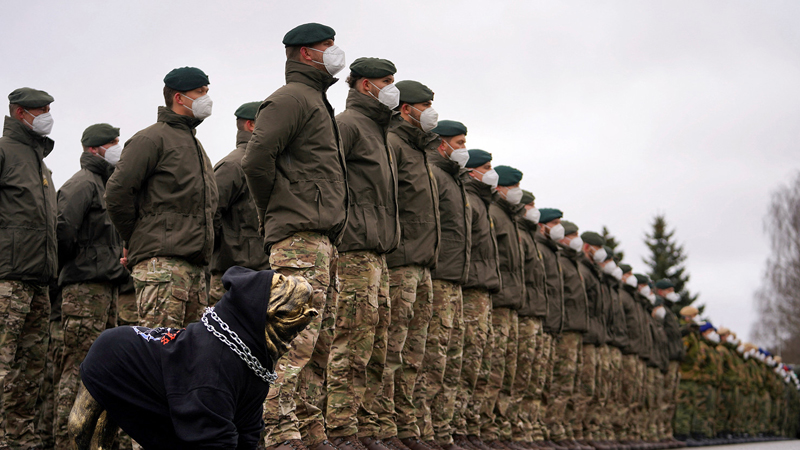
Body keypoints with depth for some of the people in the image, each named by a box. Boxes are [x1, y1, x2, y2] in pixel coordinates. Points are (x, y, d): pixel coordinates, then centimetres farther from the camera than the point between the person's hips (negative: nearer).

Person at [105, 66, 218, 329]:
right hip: (161, 265, -9)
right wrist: (138, 240, -2)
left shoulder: (195, 145, 27)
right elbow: (117, 192, -10)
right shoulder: (152, 138, -2)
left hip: (195, 266, 9)